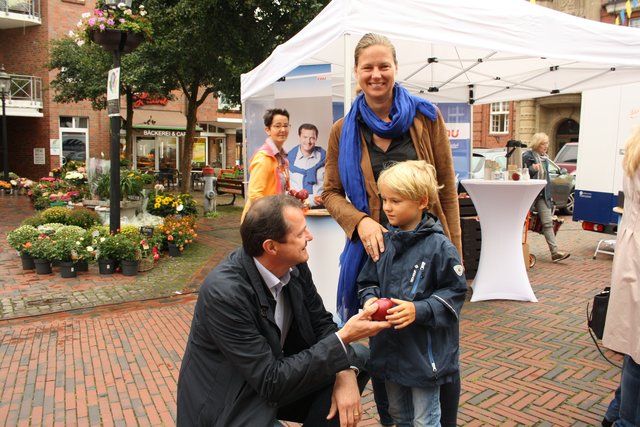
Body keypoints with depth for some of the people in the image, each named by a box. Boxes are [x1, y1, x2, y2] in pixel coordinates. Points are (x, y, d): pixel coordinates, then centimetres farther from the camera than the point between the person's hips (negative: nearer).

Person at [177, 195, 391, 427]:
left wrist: (345, 372, -19)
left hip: (275, 369, 7)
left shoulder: (294, 265, -11)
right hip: (231, 402, -6)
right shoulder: (224, 292, -30)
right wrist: (343, 338, -27)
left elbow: (321, 323, 0)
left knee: (358, 357, -6)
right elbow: (271, 381, -27)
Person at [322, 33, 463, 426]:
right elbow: (332, 192, 8)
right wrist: (361, 221, -12)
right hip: (374, 249, 1)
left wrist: (453, 254, -2)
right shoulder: (344, 130, 4)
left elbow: (447, 190, 2)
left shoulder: (426, 117, 1)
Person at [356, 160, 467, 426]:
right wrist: (369, 300, -11)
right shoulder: (384, 242, 0)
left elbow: (455, 291, -12)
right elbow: (367, 281, 10)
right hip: (389, 346, 6)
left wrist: (419, 310, -23)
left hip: (425, 351, -5)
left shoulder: (439, 246, -16)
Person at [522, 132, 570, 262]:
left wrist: (549, 195, 20)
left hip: (542, 195, 6)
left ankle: (555, 252, -2)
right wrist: (532, 169, -28)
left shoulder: (544, 158, 15)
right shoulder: (527, 156, -8)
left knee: (548, 222, 0)